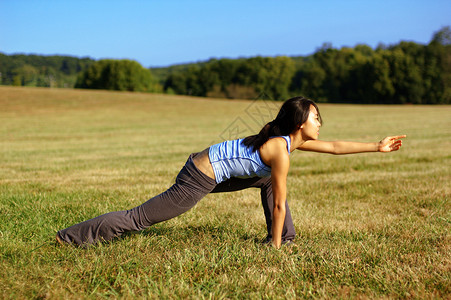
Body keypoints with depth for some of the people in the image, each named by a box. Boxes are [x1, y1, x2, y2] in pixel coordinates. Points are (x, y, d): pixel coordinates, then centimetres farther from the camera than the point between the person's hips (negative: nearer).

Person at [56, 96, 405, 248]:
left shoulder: (295, 139, 8)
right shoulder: (282, 150, -18)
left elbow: (334, 146, 19)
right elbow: (279, 204, -13)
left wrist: (377, 146, 21)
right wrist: (274, 247, -4)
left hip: (217, 170, 10)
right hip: (201, 178, -9)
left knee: (267, 180, 17)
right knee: (140, 218, -5)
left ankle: (288, 236, 24)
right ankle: (69, 237, 1)